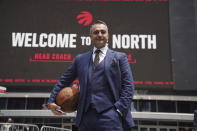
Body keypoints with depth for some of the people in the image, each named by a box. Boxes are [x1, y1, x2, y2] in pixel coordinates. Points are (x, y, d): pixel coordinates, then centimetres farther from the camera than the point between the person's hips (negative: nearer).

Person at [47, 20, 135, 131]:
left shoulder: (120, 57, 9)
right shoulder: (80, 59, 16)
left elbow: (128, 86, 3)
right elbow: (64, 81, 20)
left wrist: (120, 109, -8)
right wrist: (52, 100, 11)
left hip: (110, 116, -2)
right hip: (86, 116, 3)